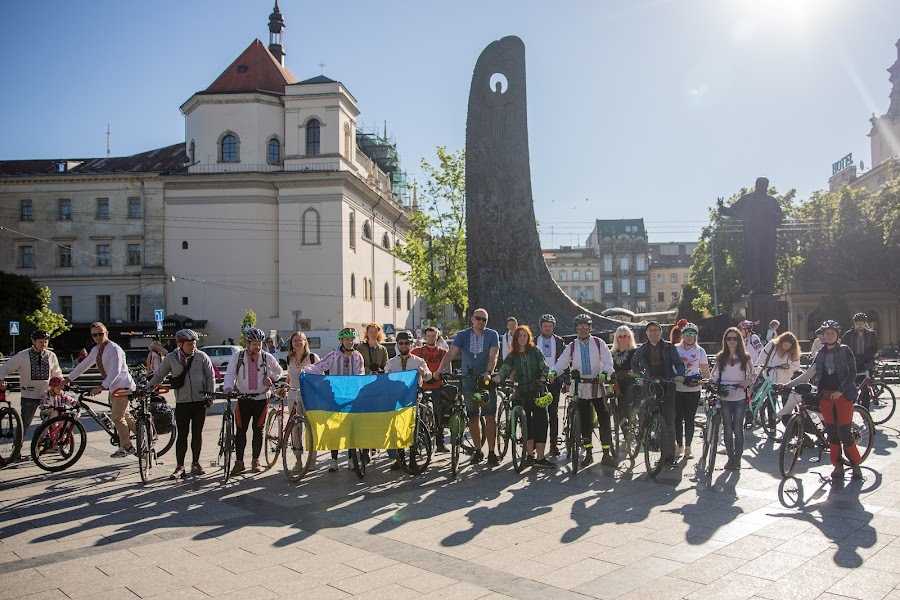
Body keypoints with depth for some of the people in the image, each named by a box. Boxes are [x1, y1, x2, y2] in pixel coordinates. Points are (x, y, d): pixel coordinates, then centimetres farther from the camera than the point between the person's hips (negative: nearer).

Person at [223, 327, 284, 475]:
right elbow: (230, 374, -10)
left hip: (261, 398, 0)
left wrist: (272, 379, -4)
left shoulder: (267, 357, 1)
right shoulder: (237, 357, -1)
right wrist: (228, 388, -27)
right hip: (243, 398, 0)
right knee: (240, 430, -1)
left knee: (258, 430, 5)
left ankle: (255, 461, 16)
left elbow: (279, 372, 15)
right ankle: (239, 462, 7)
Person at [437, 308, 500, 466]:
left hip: (486, 380, -2)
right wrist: (440, 370, -23)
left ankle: (491, 453, 2)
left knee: (490, 417, -5)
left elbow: (493, 356, -12)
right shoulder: (462, 335, 5)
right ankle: (478, 451, 21)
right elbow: (451, 353, -7)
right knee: (472, 417, 7)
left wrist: (487, 372, -29)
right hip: (468, 380, 2)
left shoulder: (492, 335, 1)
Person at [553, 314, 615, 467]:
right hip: (580, 387, 2)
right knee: (585, 420, 6)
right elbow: (562, 361, 2)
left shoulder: (599, 343, 5)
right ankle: (588, 453, 16)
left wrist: (605, 372, -23)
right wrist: (553, 372, -17)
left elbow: (608, 360, -4)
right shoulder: (572, 346, 9)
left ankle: (607, 453, 0)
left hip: (597, 386, -1)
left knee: (604, 418, -5)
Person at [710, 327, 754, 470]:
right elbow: (714, 376, 10)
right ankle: (730, 458, 13)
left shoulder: (745, 358, 3)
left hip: (740, 398, -1)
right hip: (724, 398, 2)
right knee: (727, 429, 4)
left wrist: (747, 382, -15)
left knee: (738, 429, 1)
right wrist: (712, 384, -9)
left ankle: (737, 458, 11)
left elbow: (752, 376, 5)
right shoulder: (720, 358, 8)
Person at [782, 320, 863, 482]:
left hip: (843, 395, -4)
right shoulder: (821, 353, 11)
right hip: (825, 396, 4)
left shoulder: (845, 350, 0)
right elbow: (809, 374, 10)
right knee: (831, 433, 3)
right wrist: (789, 384, 2)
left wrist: (840, 391, -14)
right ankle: (838, 467, 11)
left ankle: (855, 464, 9)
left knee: (844, 433, -7)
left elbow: (852, 373, -4)